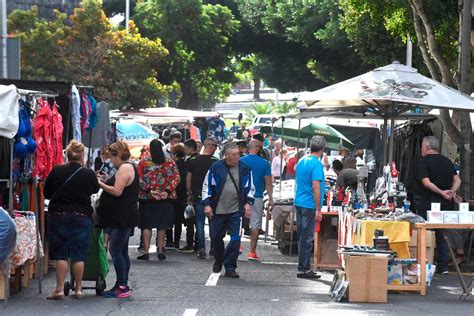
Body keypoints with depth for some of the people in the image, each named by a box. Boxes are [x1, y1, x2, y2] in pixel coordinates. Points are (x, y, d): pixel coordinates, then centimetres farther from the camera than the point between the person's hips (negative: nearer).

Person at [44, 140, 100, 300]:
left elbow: (46, 193, 3)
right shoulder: (88, 174, -8)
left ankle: (59, 289, -1)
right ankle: (78, 289, 10)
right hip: (82, 217, 0)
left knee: (60, 254, 4)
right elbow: (95, 189, 11)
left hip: (58, 216, 0)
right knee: (78, 255, 7)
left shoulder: (56, 171, -7)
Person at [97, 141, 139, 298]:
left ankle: (122, 286, -12)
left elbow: (117, 191, -21)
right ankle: (123, 286, 16)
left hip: (122, 218, -11)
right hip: (122, 218, 11)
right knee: (122, 251, 12)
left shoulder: (125, 168, -14)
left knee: (116, 251, -11)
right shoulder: (128, 167, 19)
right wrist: (104, 184, 14)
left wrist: (100, 184, -12)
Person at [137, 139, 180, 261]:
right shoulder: (170, 163, 2)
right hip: (166, 199, 2)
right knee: (162, 226, 9)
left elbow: (139, 179, -10)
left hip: (147, 198, -2)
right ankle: (160, 251, 10)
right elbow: (176, 178, -3)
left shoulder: (143, 163, -4)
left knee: (147, 225, 3)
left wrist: (149, 190, -10)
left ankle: (146, 252, -2)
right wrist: (168, 191, -7)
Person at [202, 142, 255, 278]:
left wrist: (248, 202, -1)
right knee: (216, 237, 10)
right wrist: (207, 204, -4)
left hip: (236, 211, 0)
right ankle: (218, 262, 35)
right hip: (217, 210, 0)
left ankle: (230, 268, -1)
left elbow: (250, 187, 11)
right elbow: (207, 186, 2)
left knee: (235, 239, -8)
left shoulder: (244, 169, 2)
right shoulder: (216, 167, -3)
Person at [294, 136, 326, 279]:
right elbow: (316, 188, -19)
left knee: (303, 236, 13)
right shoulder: (316, 164, -15)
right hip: (309, 205, -8)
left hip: (299, 202, 8)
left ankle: (304, 267, 19)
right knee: (307, 239, -4)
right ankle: (303, 269, -2)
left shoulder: (302, 161, 11)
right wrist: (318, 210, -17)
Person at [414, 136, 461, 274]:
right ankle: (443, 267, 11)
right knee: (442, 234, 12)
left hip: (427, 204, -6)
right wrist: (452, 192, -7)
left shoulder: (423, 163, -8)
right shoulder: (447, 161, 11)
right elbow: (457, 180, 5)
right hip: (445, 205, 6)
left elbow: (426, 182, -19)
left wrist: (441, 192, -20)